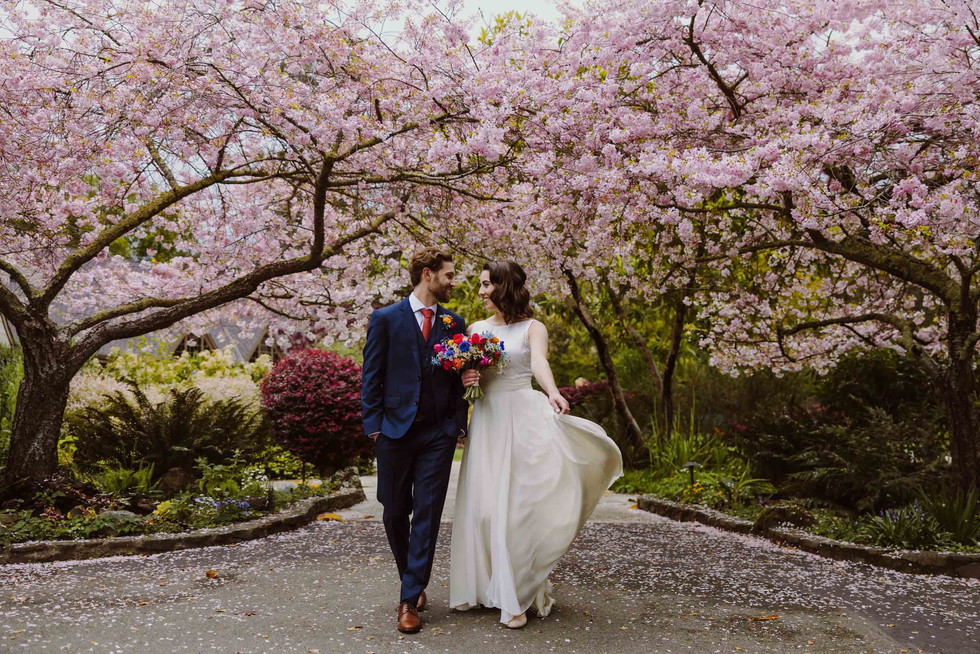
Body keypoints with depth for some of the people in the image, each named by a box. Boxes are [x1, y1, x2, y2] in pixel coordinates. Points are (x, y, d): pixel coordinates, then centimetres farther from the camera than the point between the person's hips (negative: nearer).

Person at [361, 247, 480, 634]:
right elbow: (371, 376, 0)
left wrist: (468, 379, -4)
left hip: (440, 431, 2)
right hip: (396, 429, -1)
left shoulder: (454, 323, 10)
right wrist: (373, 424, -6)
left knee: (427, 515, -2)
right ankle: (414, 581, 32)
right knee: (394, 513, 9)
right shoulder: (386, 319, 1)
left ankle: (409, 600, 4)